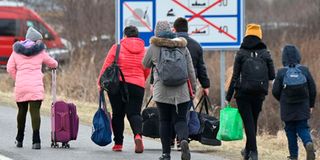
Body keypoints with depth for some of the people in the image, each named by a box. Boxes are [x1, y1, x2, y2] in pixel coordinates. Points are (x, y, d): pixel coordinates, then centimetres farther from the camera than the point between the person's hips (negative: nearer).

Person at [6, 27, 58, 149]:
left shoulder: (17, 51, 7)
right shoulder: (40, 51, 4)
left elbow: (10, 68, 5)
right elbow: (52, 63, 18)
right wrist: (54, 65, 41)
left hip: (20, 86, 2)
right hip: (36, 86, -2)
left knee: (22, 111, 18)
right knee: (35, 111, -7)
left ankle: (19, 139, 28)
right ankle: (36, 140, -20)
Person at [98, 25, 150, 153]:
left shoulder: (117, 48, -1)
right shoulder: (144, 51, 8)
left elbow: (106, 66, -3)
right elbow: (147, 72, 15)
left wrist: (100, 83, 4)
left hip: (117, 85, -1)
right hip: (137, 86, 1)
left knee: (118, 114, 10)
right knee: (134, 113, 1)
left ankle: (118, 143, 11)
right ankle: (138, 134, -28)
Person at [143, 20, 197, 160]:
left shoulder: (154, 47, -1)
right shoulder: (182, 47, 6)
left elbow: (146, 64, 15)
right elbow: (190, 70, 6)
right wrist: (194, 87, 14)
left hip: (162, 91, -1)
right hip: (181, 92, 1)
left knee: (164, 121, 8)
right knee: (180, 119, 5)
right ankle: (183, 140, -25)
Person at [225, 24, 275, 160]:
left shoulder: (241, 54, -4)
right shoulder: (265, 54, 2)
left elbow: (235, 77, -5)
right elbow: (272, 76, 2)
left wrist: (228, 97, 0)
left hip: (243, 93, -3)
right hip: (259, 94, 3)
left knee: (248, 122, -2)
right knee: (253, 121, 17)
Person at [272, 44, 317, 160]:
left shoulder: (281, 73, -9)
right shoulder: (305, 70, -4)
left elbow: (275, 91, -5)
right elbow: (313, 89, 1)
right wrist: (311, 105, 14)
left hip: (287, 108, -1)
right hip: (303, 107, 1)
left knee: (290, 130, 10)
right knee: (303, 128, 9)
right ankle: (308, 143, -22)